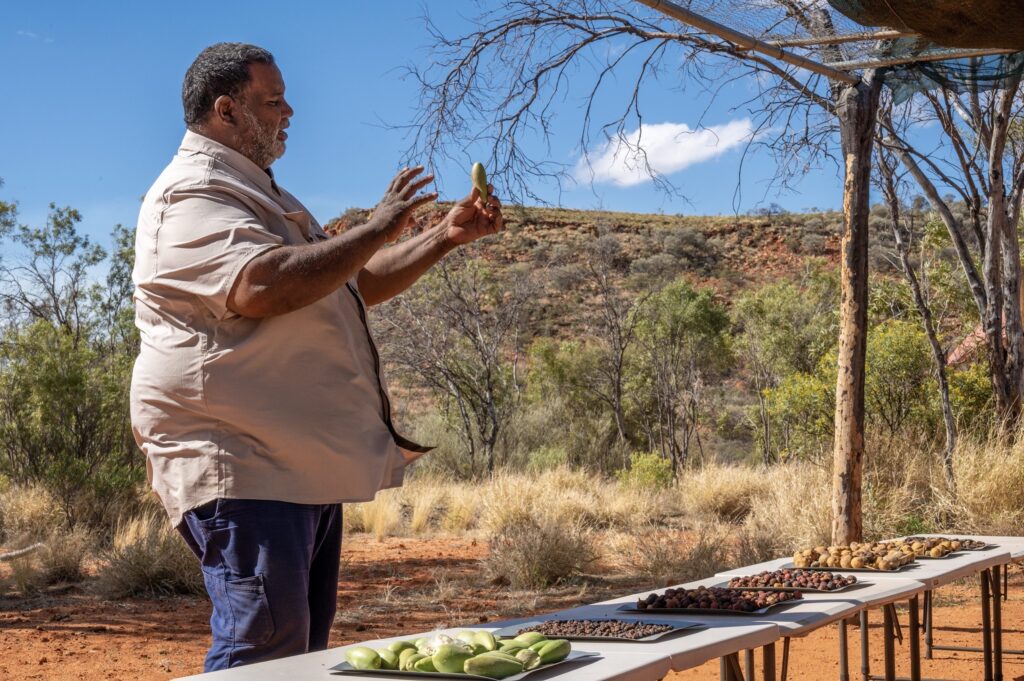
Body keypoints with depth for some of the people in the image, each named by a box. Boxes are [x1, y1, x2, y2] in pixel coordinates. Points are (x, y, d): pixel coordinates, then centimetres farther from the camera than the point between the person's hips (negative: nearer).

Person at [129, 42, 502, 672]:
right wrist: (376, 230, -17)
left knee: (303, 649, 12)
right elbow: (262, 285, -27)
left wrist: (447, 237, 16)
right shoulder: (192, 193, -9)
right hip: (240, 465, -11)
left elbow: (358, 283, 29)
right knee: (264, 652, -14)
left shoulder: (261, 195, 25)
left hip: (302, 465, 11)